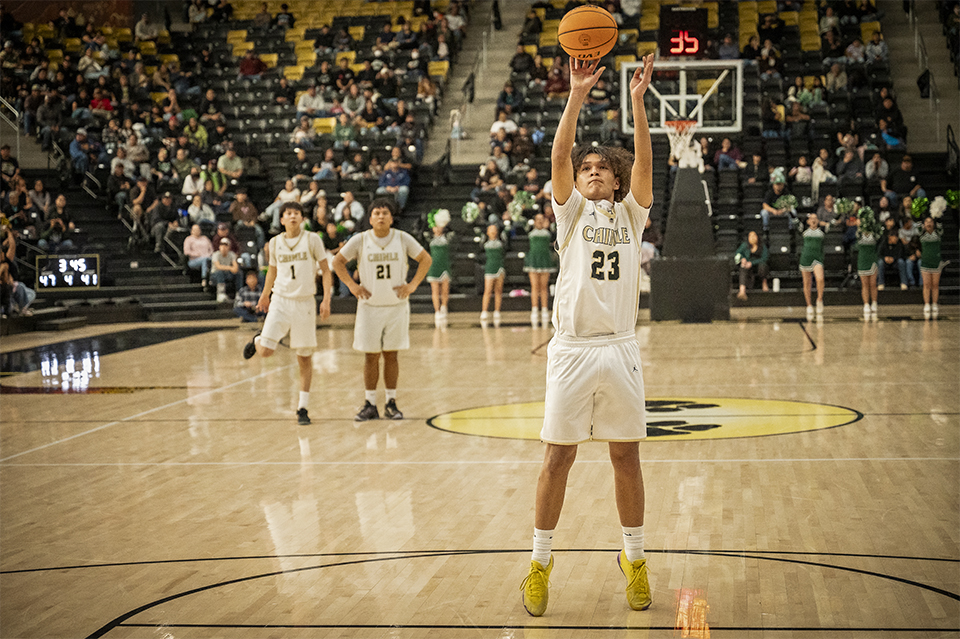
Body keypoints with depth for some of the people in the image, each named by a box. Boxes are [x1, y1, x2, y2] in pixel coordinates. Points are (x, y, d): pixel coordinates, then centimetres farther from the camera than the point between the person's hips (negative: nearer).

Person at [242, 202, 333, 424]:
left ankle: (302, 408, 13)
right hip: (280, 301, 1)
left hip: (305, 303, -1)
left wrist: (326, 299, -13)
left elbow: (325, 270, -2)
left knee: (305, 357, 3)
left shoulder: (312, 239, -3)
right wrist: (264, 295, 30)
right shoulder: (275, 242, 5)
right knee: (265, 351, -11)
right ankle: (258, 340, 26)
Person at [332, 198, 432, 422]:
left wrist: (412, 285, -4)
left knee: (391, 355, 5)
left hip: (397, 304, 0)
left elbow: (425, 259, 6)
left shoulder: (403, 239, -3)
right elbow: (337, 262, 5)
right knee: (371, 355, 2)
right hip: (370, 305, 0)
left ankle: (391, 403, 13)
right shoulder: (360, 240, -5)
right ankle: (370, 405, 10)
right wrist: (352, 285, -4)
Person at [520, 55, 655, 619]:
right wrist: (577, 97, -17)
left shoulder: (631, 213, 11)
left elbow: (644, 162, -6)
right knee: (558, 458, 2)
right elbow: (559, 157, -8)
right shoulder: (572, 211, 8)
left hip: (620, 349, 1)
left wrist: (638, 102, -16)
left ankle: (635, 560, 19)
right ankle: (541, 562, 12)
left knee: (627, 457, 7)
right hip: (572, 349, -1)